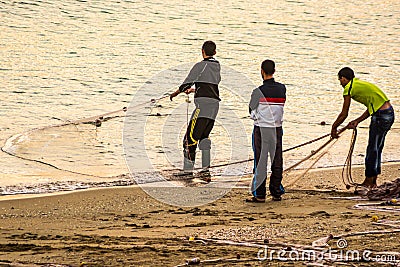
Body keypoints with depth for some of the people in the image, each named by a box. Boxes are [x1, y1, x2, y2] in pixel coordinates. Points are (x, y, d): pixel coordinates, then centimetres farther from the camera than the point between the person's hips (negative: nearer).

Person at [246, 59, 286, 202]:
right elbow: (280, 106, 9)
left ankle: (259, 194, 0)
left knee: (260, 162, 0)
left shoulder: (258, 91, -13)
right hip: (277, 128, 4)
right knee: (277, 162, 9)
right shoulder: (282, 89, -1)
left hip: (261, 128, -4)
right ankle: (276, 192, 14)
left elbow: (252, 111, -3)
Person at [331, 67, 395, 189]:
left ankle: (368, 181, 6)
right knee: (376, 149, 16)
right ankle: (373, 182, 22)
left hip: (381, 116, -9)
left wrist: (334, 128, 9)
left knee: (372, 149, 0)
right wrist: (357, 121, 19)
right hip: (390, 113, 9)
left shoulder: (348, 88, -6)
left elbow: (344, 114, -3)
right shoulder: (360, 84, 21)